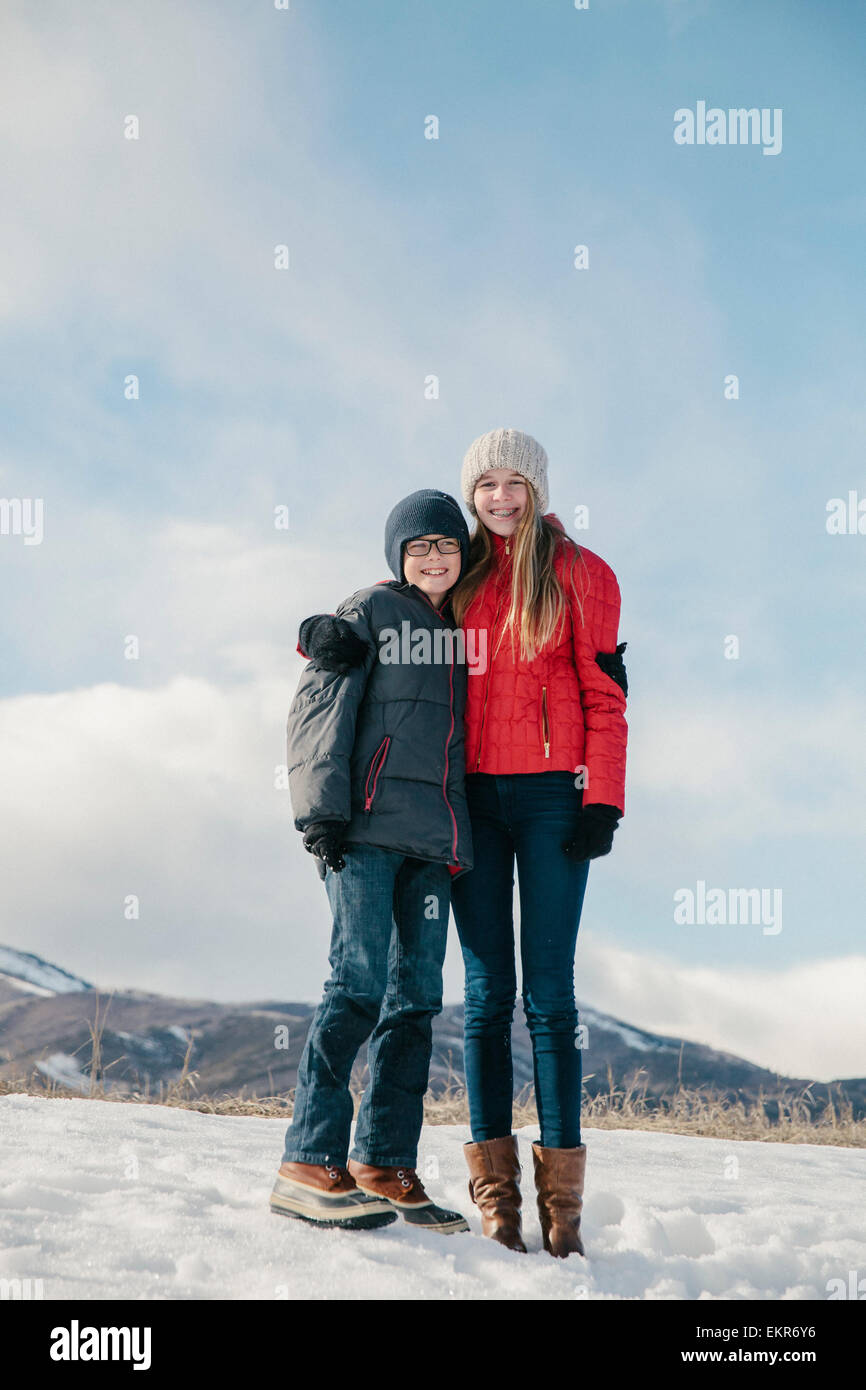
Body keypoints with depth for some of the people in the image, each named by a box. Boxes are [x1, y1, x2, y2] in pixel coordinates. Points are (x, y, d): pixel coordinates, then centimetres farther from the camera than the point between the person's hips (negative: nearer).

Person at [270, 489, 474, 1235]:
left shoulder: (464, 633, 23)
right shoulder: (369, 612, 6)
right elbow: (320, 706, -3)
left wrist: (465, 841, 17)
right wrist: (321, 806, -13)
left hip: (435, 839, 6)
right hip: (369, 825, -6)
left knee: (417, 997, 2)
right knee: (361, 982, -13)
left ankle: (384, 1165, 6)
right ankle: (310, 1162, -11)